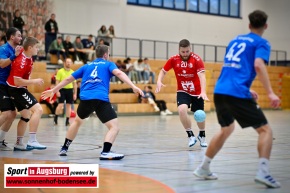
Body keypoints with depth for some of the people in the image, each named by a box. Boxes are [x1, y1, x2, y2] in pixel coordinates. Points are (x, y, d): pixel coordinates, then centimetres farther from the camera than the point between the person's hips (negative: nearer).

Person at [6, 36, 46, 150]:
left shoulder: (28, 57, 4)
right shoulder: (22, 62, -24)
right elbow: (17, 81, -28)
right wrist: (34, 81, -22)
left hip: (19, 89, 10)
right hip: (16, 89, -10)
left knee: (26, 116, 17)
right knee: (38, 109, -21)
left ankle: (19, 144, 23)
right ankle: (32, 141, -25)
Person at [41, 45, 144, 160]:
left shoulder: (86, 66, 28)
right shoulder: (108, 64, 17)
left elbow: (68, 79, 30)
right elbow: (119, 73, -5)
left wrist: (53, 91, 41)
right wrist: (133, 87, -15)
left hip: (85, 98, 5)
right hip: (101, 99, -5)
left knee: (77, 121, 32)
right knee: (114, 127, -6)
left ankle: (64, 149, 36)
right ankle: (105, 152, -30)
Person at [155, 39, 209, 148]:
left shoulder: (197, 59, -18)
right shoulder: (173, 60, -9)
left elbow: (202, 76, -28)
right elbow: (163, 71, 4)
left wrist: (203, 92, -42)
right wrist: (159, 81, -16)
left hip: (197, 92, -1)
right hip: (183, 92, 1)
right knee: (182, 110, -26)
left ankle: (202, 136, 41)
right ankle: (191, 136, -8)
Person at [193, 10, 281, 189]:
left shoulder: (235, 41, 24)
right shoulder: (261, 43, 3)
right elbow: (258, 65, -15)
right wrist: (270, 93, -19)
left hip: (220, 91, 7)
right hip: (237, 94, -7)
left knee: (227, 129, 27)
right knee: (265, 130, 1)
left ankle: (203, 168, 28)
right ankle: (263, 172, -17)